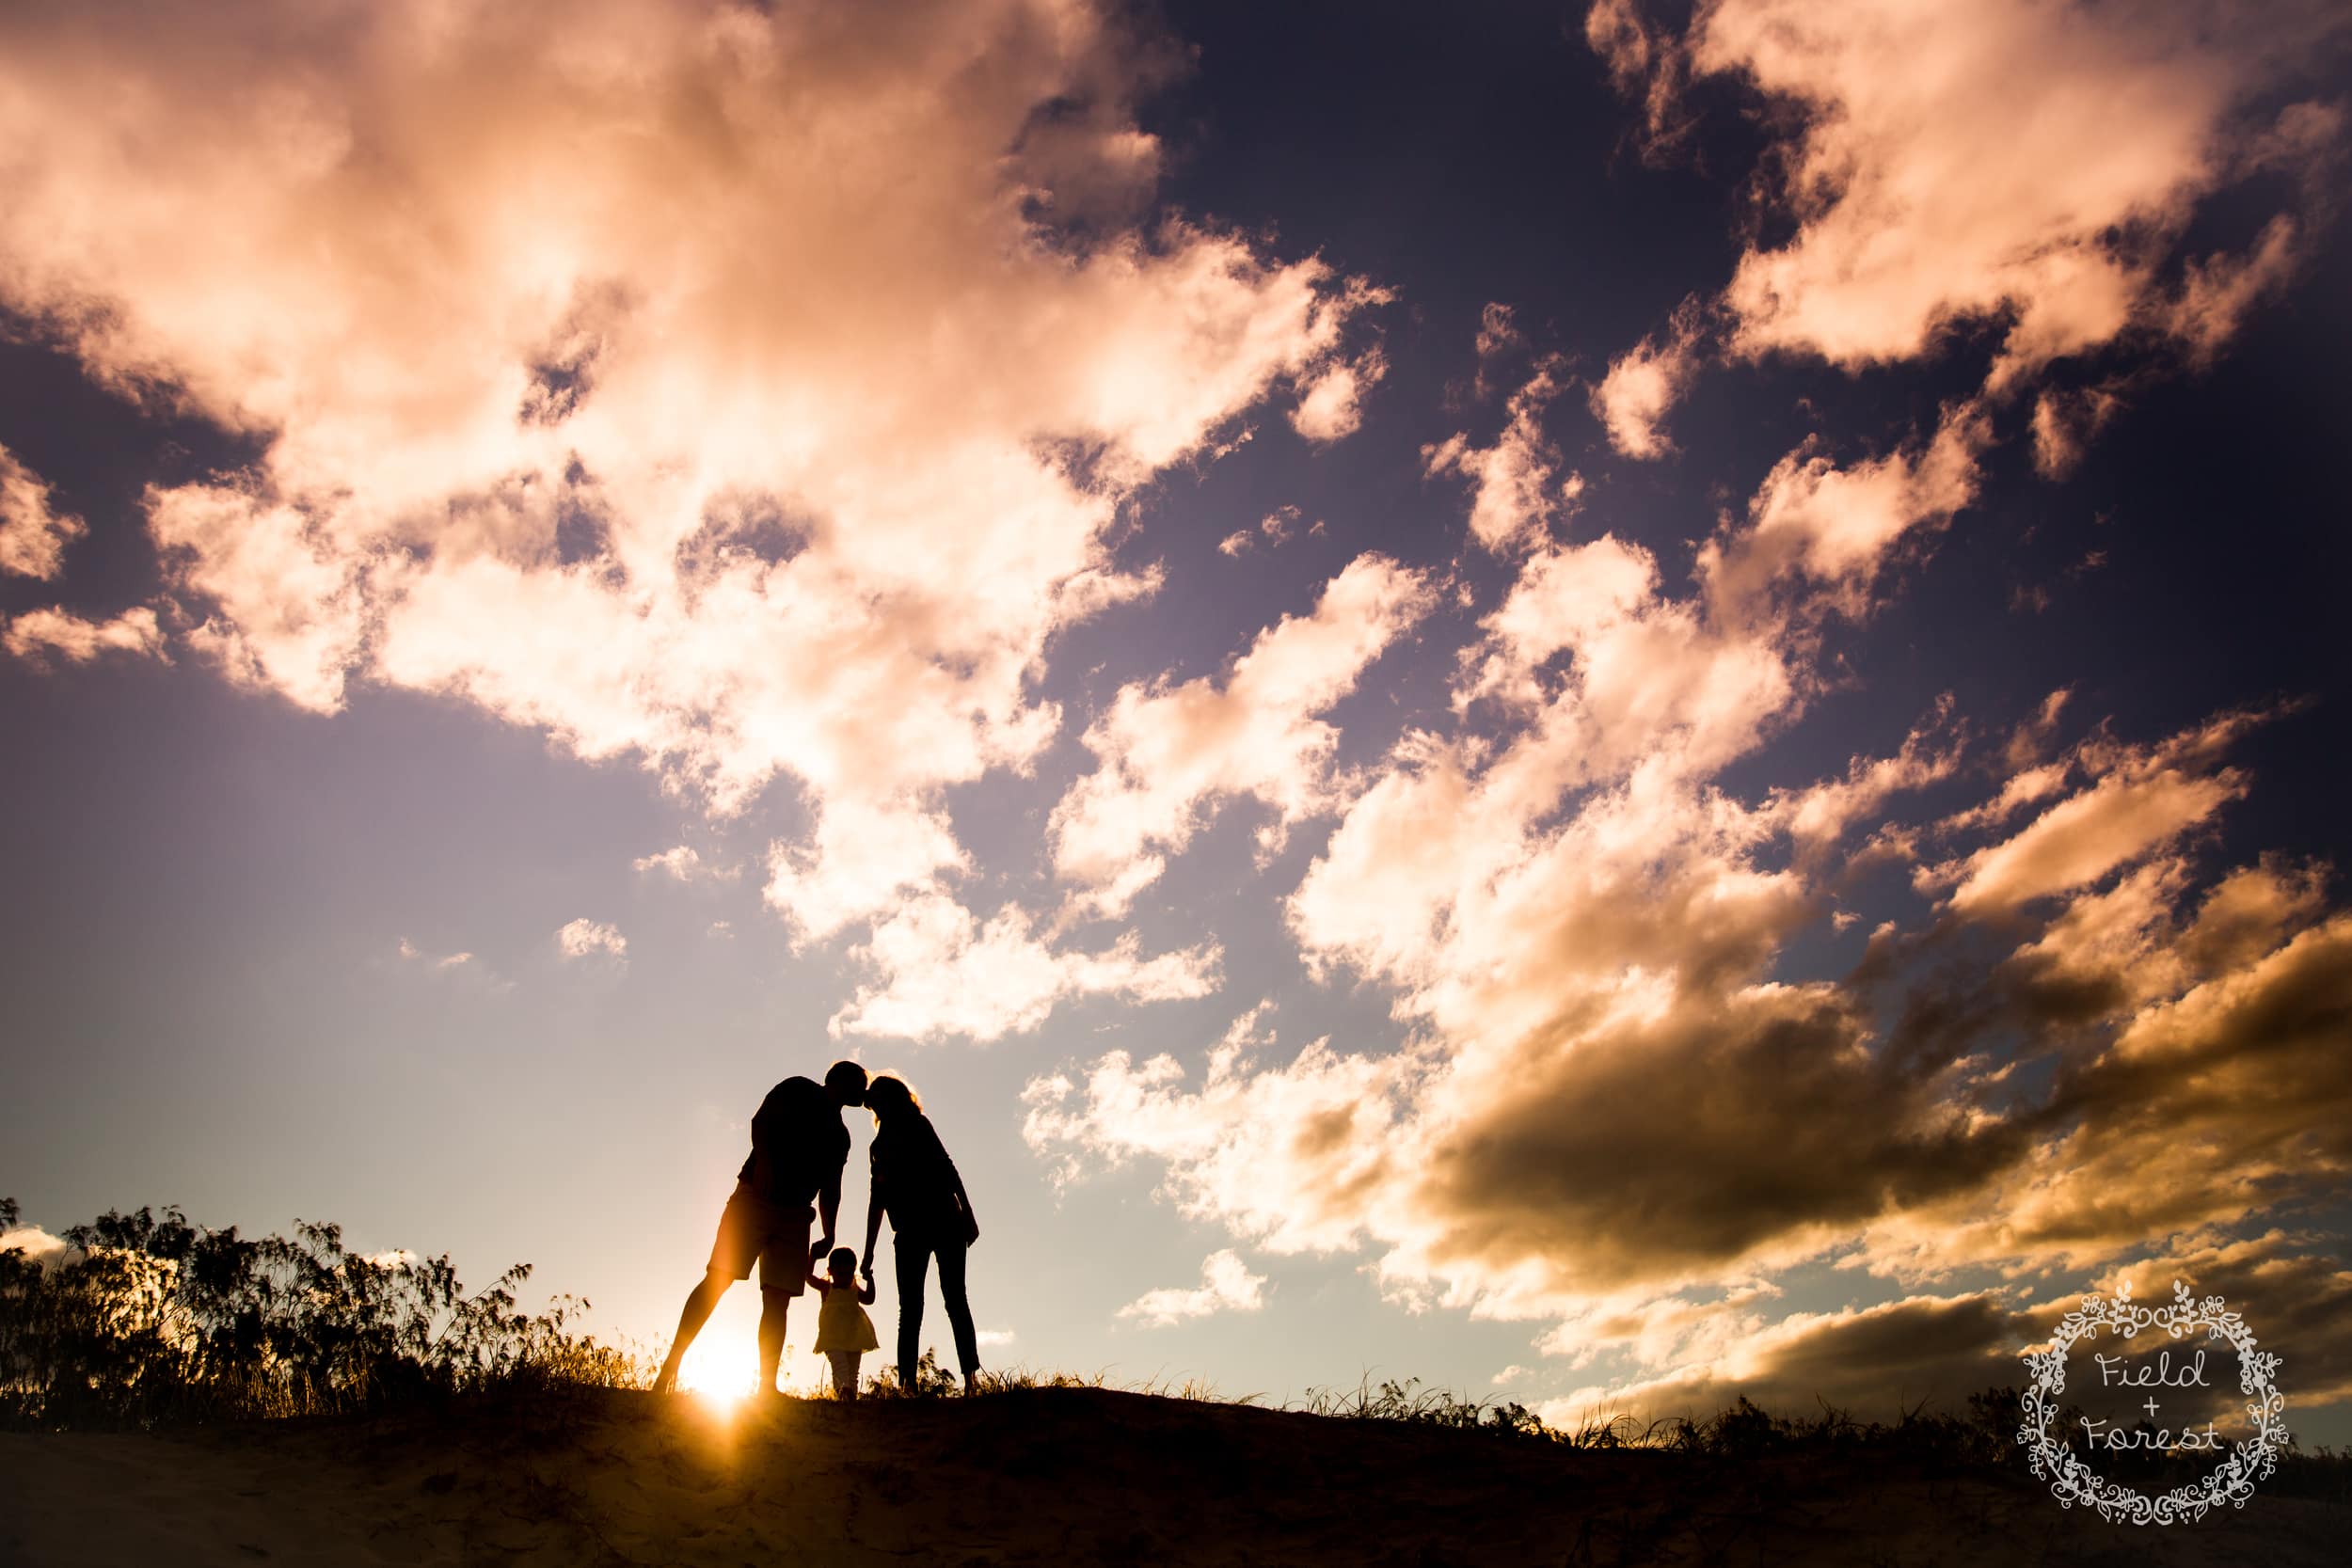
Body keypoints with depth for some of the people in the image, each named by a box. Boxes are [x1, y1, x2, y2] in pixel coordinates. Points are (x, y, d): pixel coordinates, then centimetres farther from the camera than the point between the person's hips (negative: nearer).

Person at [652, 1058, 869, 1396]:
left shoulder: (840, 1136, 23)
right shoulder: (798, 1090, 6)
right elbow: (761, 1121, -10)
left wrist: (828, 1236, 11)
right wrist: (763, 1159, -28)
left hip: (794, 1217, 6)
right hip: (755, 1197, -6)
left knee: (778, 1300, -3)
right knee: (718, 1278, -16)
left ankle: (767, 1386, -5)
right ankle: (672, 1361, -13)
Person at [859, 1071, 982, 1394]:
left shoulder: (917, 1126, 6)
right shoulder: (880, 1146, 22)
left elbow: (946, 1168, -1)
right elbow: (877, 1198, 22)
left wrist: (967, 1215, -11)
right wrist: (869, 1252, 18)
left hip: (944, 1222, -5)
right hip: (909, 1232, 6)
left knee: (955, 1298, -12)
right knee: (909, 1308, -4)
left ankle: (971, 1377, -19)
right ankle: (906, 1384, -12)